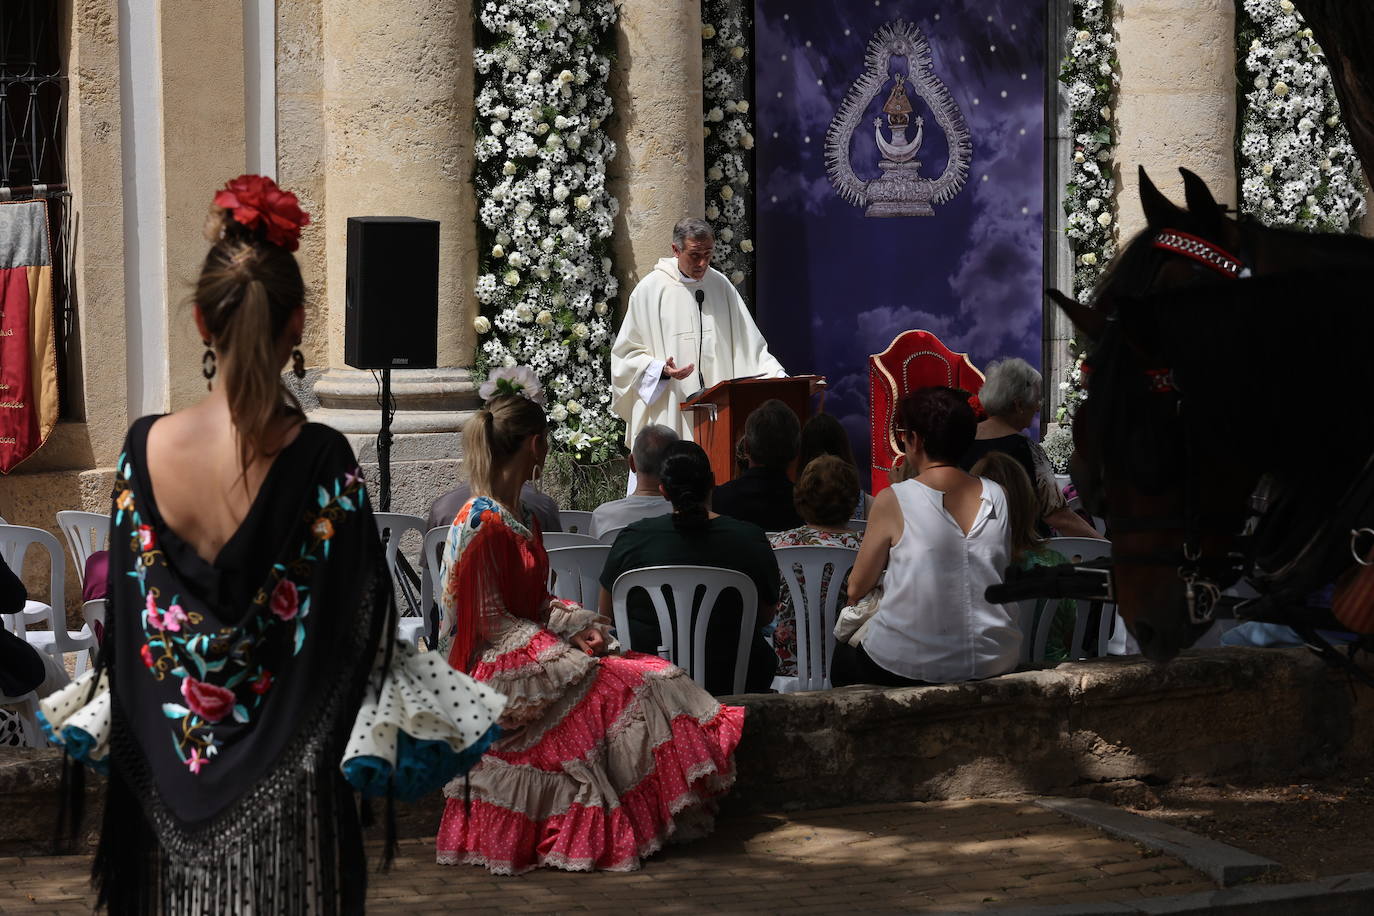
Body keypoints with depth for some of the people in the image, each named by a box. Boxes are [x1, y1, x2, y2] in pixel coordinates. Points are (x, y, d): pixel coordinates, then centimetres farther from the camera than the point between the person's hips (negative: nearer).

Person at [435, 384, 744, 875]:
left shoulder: (522, 518, 15)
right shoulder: (482, 525, -16)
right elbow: (491, 622, -17)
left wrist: (576, 626, 0)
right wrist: (563, 645, -16)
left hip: (535, 647, 9)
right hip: (500, 664, -9)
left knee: (653, 678, -7)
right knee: (617, 690, -21)